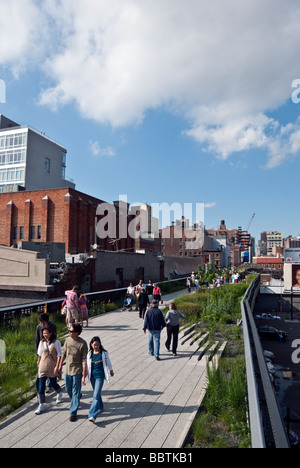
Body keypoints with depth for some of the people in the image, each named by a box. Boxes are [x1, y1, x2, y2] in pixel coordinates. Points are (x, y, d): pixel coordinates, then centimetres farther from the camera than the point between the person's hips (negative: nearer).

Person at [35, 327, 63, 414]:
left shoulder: (56, 342, -12)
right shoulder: (42, 342, 0)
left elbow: (59, 355, -10)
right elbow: (39, 354, 13)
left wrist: (57, 366, -14)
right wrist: (38, 363, 18)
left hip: (52, 366, -3)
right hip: (43, 366, 3)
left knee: (53, 383, 11)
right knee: (40, 386, -1)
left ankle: (59, 394, 43)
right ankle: (41, 405, 11)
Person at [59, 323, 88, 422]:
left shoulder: (82, 344, -19)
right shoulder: (68, 340, -4)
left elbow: (84, 360, -15)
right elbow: (64, 353, 10)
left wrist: (84, 374, -15)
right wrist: (60, 366, 14)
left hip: (77, 371, -5)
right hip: (68, 370, 6)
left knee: (75, 392, 4)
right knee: (68, 390, 20)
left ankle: (73, 413, 16)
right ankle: (75, 401, 48)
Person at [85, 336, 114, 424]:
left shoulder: (104, 353, -8)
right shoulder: (89, 354, -2)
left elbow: (108, 362, 6)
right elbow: (87, 365, 5)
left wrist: (111, 371, 18)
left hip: (100, 376, -4)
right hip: (92, 376, 4)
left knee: (96, 395, -11)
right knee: (97, 393, 20)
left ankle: (92, 415, -9)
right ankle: (100, 407, 41)